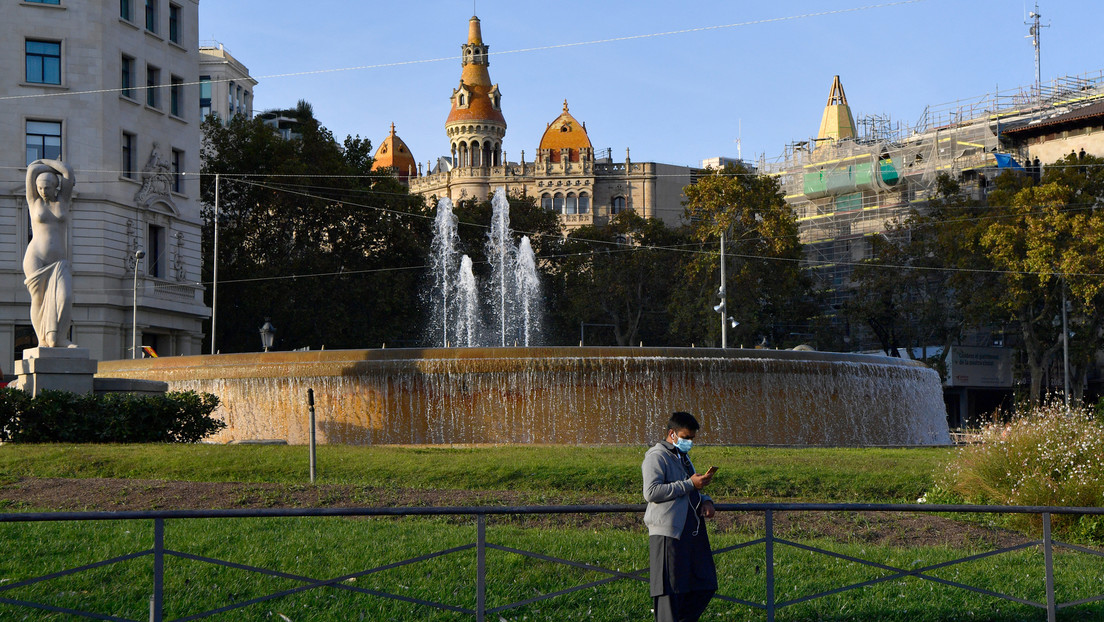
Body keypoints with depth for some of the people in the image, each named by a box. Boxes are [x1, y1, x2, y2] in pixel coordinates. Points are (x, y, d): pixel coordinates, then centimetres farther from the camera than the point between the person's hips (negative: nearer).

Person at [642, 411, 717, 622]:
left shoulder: (683, 457, 24)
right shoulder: (657, 457, -5)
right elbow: (651, 492, -18)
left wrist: (704, 500, 12)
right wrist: (689, 484, -17)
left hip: (692, 531, 9)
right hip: (668, 532, -9)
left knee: (705, 586, 8)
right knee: (670, 590, -7)